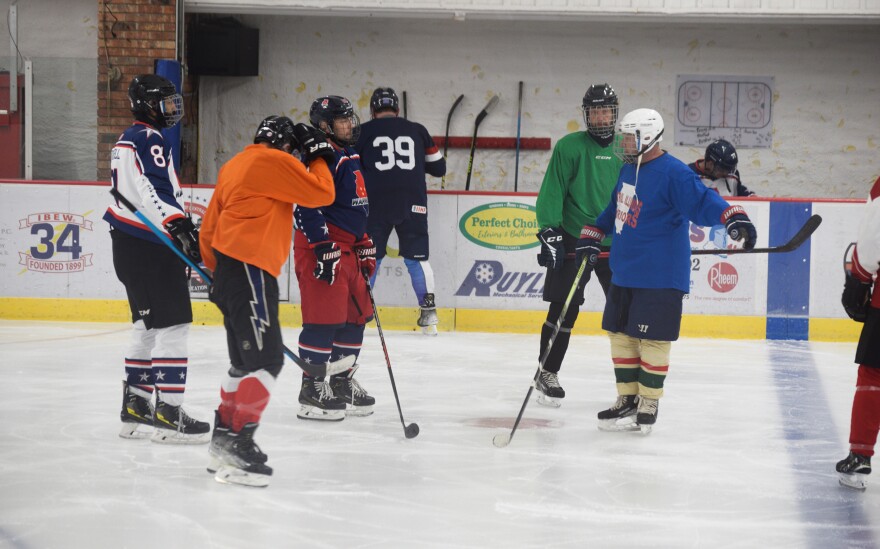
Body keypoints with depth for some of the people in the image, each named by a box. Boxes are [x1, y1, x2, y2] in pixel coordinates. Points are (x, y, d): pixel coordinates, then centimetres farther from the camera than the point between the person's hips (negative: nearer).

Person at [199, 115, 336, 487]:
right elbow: (321, 193, -5)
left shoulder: (233, 166, 23)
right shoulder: (274, 161, -4)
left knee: (246, 359, 16)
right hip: (250, 268, -10)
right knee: (267, 358, -12)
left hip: (229, 270, 10)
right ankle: (237, 444, -16)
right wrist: (318, 157, 11)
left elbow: (209, 228, 24)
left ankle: (224, 439, 21)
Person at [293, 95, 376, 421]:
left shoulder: (349, 157, 19)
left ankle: (342, 383, 24)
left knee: (356, 315, 13)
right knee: (325, 318, -9)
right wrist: (324, 249, -25)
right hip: (321, 248, -10)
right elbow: (308, 206, -22)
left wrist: (366, 249, 24)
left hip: (346, 249, 10)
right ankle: (312, 391, -3)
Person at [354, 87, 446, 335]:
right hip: (413, 203, 1)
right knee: (416, 256, 10)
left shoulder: (363, 132, 6)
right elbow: (439, 167, 18)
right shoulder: (417, 131, 12)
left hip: (376, 203, -1)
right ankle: (428, 311, 3)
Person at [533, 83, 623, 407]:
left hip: (616, 243, 4)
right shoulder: (569, 147, -4)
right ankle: (547, 373, 11)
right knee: (564, 308, -2)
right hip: (573, 239, -3)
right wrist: (549, 231, -16)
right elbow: (552, 190, -7)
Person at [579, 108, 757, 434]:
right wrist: (591, 237, 24)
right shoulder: (629, 169, 13)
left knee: (652, 340, -2)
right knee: (621, 334, 12)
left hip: (660, 276, -9)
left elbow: (702, 202, -24)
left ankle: (648, 405, 11)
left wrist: (734, 218, -40)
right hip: (624, 273, 9)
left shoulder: (673, 173, -16)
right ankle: (628, 400, 24)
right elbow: (614, 209, 27)